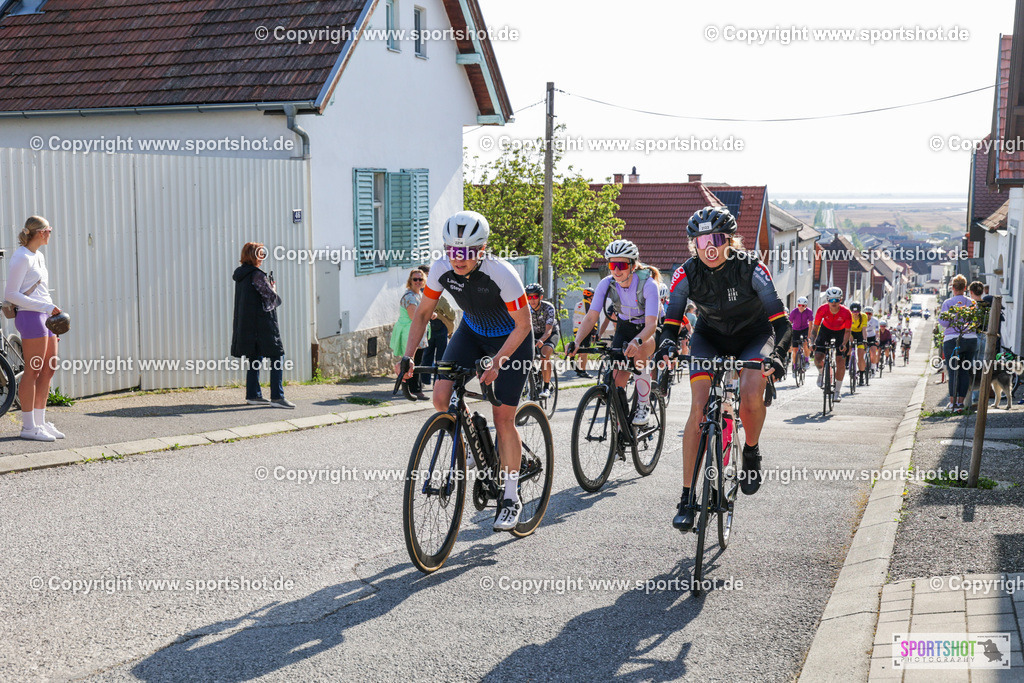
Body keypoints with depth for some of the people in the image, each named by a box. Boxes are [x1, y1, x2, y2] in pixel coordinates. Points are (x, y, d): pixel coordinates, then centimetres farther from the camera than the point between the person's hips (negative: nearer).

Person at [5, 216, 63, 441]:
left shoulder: (39, 257, 17)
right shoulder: (21, 258, -10)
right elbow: (11, 294, -15)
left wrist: (54, 314, 18)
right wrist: (46, 307, -19)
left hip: (45, 316, 9)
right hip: (30, 316, -9)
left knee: (49, 368, 9)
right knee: (32, 371, -5)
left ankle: (40, 422, 17)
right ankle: (28, 427, 1)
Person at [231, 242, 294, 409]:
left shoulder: (241, 275, 13)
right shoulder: (257, 275, -14)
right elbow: (271, 297, -14)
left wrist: (270, 288, 9)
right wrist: (273, 288, 7)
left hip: (247, 325, 9)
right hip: (263, 323, -9)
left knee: (254, 359, 14)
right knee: (276, 358, -6)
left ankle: (253, 395, 17)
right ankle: (277, 397, -9)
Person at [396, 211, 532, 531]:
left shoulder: (501, 274, -33)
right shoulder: (442, 269, -21)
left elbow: (523, 325, -23)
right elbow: (423, 313, -7)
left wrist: (497, 362, -33)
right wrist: (408, 356, -17)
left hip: (511, 338, -4)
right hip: (472, 331, 5)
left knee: (503, 418, -8)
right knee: (441, 396, -16)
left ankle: (511, 499, 7)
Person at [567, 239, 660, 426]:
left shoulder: (647, 284, -29)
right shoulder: (606, 284, -19)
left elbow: (651, 323, -37)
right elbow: (591, 316, -21)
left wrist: (636, 341, -57)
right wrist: (576, 342, -38)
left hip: (646, 331, -3)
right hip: (624, 329, 3)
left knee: (639, 351, -36)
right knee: (618, 378, -13)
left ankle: (644, 405, -22)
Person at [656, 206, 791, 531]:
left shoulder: (751, 268, -25)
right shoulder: (686, 274, -18)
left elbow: (780, 320, -27)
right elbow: (672, 321, -14)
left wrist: (778, 354, -44)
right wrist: (667, 345, -37)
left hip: (754, 336, -2)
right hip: (709, 337, 2)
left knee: (751, 396, -31)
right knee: (699, 408, -18)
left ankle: (751, 453, 2)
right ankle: (687, 497, -11)